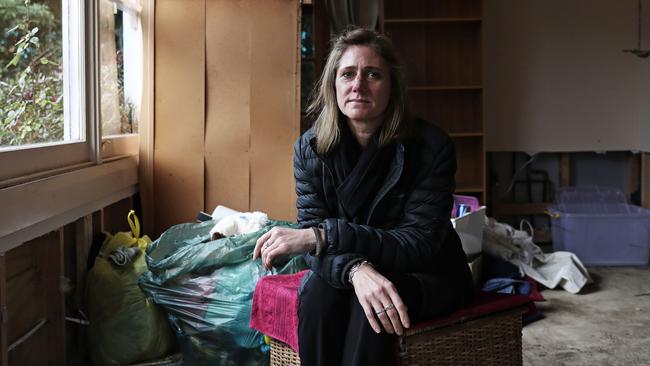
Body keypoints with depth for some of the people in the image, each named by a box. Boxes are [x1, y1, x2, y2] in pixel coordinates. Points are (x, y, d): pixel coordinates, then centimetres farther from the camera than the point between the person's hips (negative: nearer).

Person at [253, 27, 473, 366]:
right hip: (349, 274, 2)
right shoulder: (311, 147, -9)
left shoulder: (431, 146, -19)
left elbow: (419, 243, -24)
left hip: (426, 276, -2)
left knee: (372, 308, -33)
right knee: (318, 293, -30)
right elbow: (313, 229, -14)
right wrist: (357, 270, -38)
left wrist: (321, 236, -34)